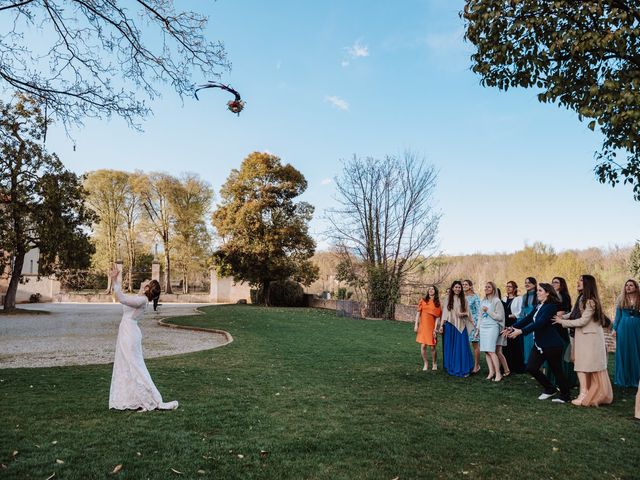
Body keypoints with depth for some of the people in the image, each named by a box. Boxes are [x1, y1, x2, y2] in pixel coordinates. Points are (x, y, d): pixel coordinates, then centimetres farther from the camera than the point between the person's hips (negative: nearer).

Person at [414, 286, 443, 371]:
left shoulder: (437, 303, 4)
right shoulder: (423, 301, 5)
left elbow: (437, 317, 0)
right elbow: (418, 313, 3)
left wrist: (435, 329, -8)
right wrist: (416, 325, -4)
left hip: (431, 327, 0)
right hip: (423, 326, 1)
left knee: (433, 347, 1)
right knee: (423, 346, -3)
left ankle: (434, 364, 24)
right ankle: (426, 364, 15)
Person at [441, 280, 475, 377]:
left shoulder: (463, 300, 6)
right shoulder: (448, 299, 4)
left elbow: (468, 312, 9)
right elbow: (445, 312, 2)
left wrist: (463, 314, -13)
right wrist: (441, 325, -2)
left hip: (461, 326, 0)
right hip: (450, 325, 0)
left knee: (462, 347, -1)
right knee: (450, 347, 5)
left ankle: (463, 369, 8)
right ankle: (452, 368, 16)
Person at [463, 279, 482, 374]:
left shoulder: (475, 297, -3)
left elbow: (479, 311, -4)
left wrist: (477, 324, -10)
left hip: (473, 322, -4)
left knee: (475, 344, 0)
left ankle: (476, 365, 7)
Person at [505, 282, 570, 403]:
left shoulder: (551, 306, -18)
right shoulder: (539, 306, 10)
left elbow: (539, 323, -27)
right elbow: (528, 318, 7)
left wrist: (521, 331, -33)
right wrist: (512, 327, -4)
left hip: (551, 344, -8)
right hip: (539, 343, 8)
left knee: (557, 370, 6)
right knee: (531, 367, 5)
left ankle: (565, 395, 26)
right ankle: (550, 389, 25)